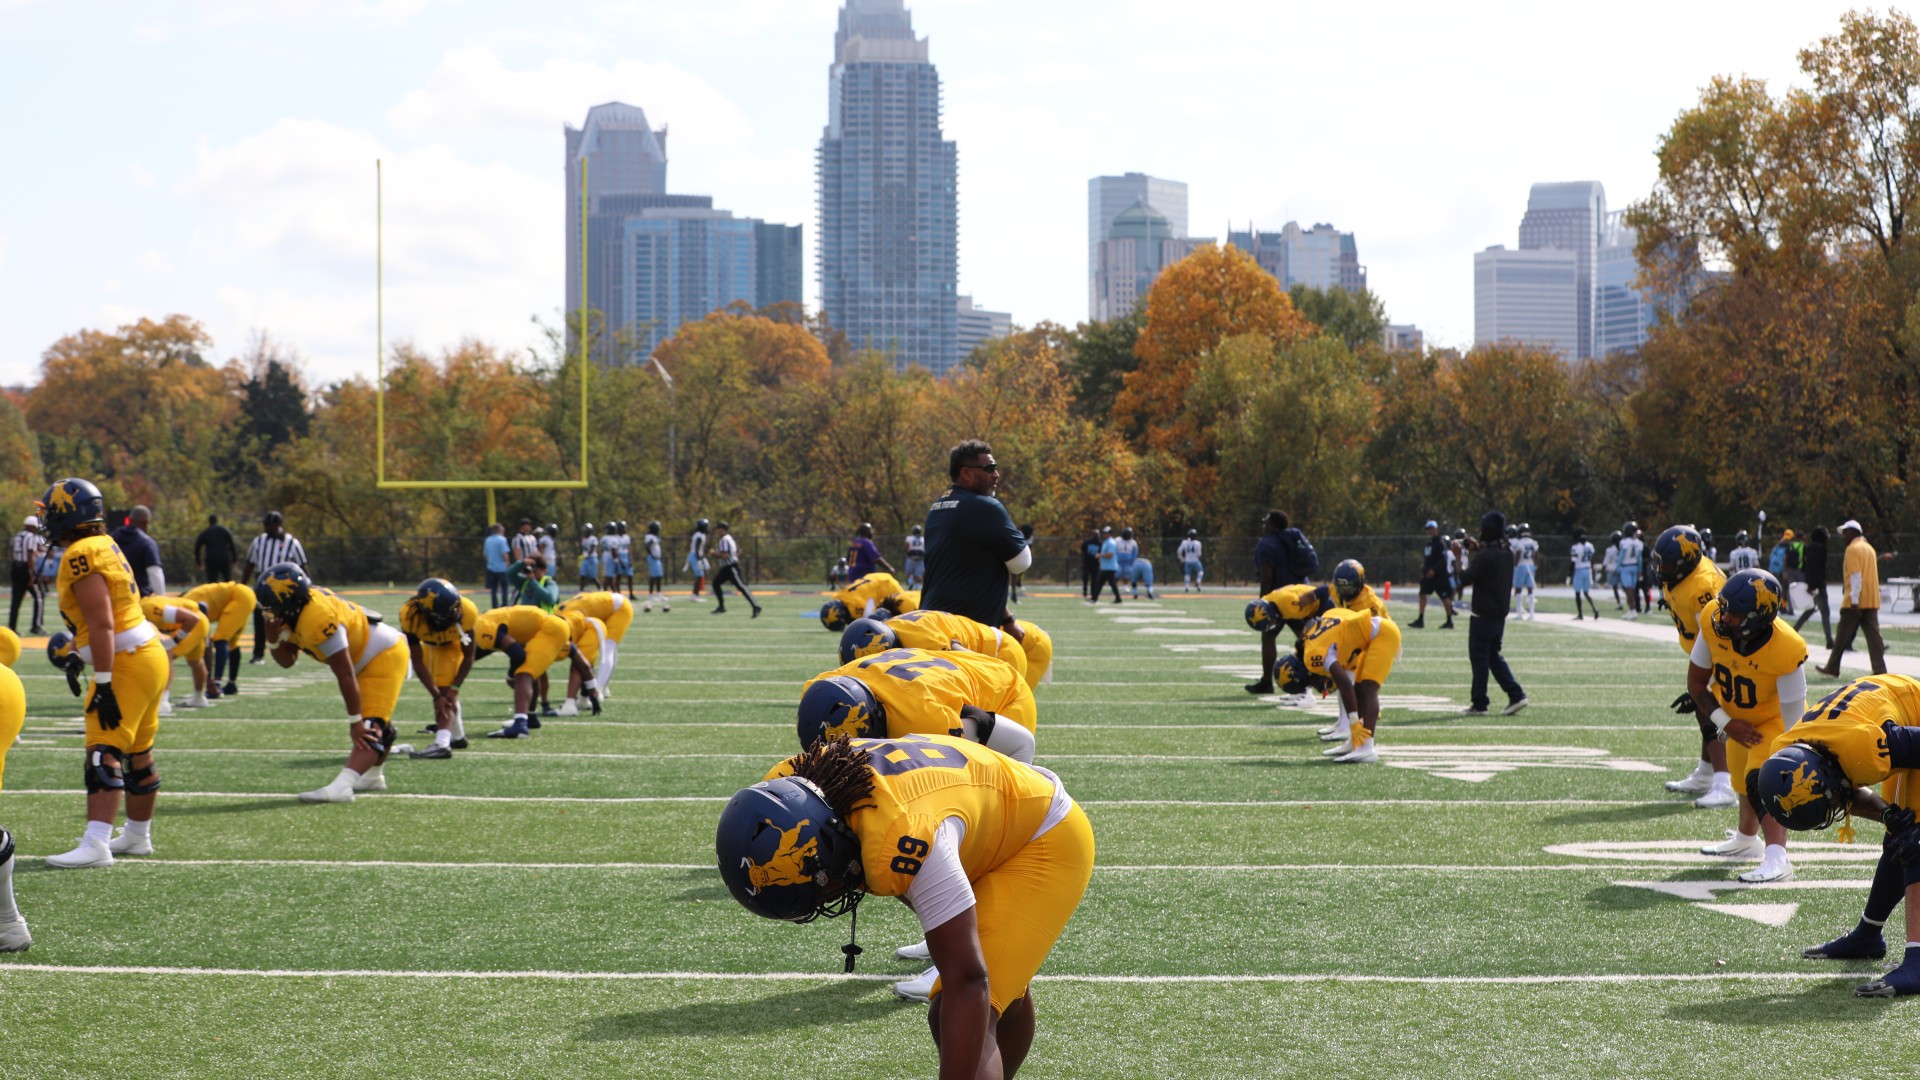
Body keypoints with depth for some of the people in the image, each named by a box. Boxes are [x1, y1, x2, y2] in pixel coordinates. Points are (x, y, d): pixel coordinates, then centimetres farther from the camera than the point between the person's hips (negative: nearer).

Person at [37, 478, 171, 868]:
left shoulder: (82, 556, -16)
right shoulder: (103, 545, 13)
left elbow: (103, 626, -22)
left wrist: (103, 685, -22)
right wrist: (78, 653, 27)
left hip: (126, 662, -10)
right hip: (149, 656, 10)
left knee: (104, 755, -15)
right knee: (137, 755, 19)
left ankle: (96, 845, -22)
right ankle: (138, 836, 30)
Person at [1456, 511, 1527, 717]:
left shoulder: (1485, 556, -20)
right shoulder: (1507, 553, 6)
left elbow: (1465, 579, -20)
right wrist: (1478, 551, 15)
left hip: (1483, 615, -8)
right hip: (1500, 614, 8)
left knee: (1479, 658, 1)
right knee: (1494, 656, 17)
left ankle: (1479, 704, 4)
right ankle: (1516, 695, 8)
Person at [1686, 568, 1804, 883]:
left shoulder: (1785, 651, -39)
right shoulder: (1713, 624, -26)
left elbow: (1793, 720, -31)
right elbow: (1696, 683, -11)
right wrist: (1726, 724, -19)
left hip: (1774, 720, -6)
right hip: (1738, 719, 6)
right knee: (1745, 783, 24)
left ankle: (1776, 859, -35)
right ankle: (1746, 840, 50)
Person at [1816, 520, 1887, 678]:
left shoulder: (1853, 549, -10)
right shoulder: (1869, 548, 17)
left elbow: (1856, 576, -18)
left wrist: (1854, 600, -20)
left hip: (1855, 602, -7)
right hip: (1872, 600, 7)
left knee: (1843, 636, 2)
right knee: (1873, 634, 2)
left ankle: (1833, 668, 10)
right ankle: (1880, 670, -6)